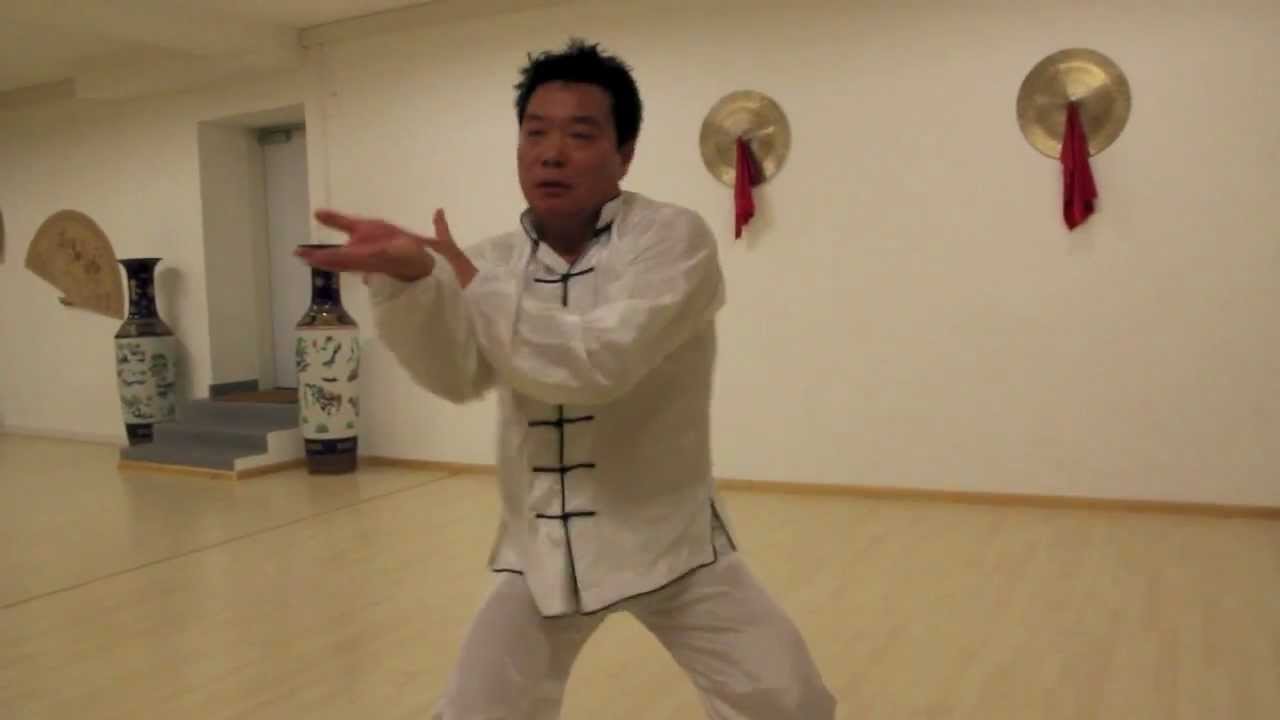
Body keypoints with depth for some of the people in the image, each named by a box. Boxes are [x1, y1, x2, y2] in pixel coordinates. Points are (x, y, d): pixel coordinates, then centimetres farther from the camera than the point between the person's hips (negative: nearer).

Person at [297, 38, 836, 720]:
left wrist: (473, 285, -24)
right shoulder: (495, 262, 1)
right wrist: (404, 279, -34)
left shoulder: (672, 237, -15)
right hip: (542, 544, 4)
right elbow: (455, 373, -16)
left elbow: (599, 363, -30)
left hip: (665, 534, -3)